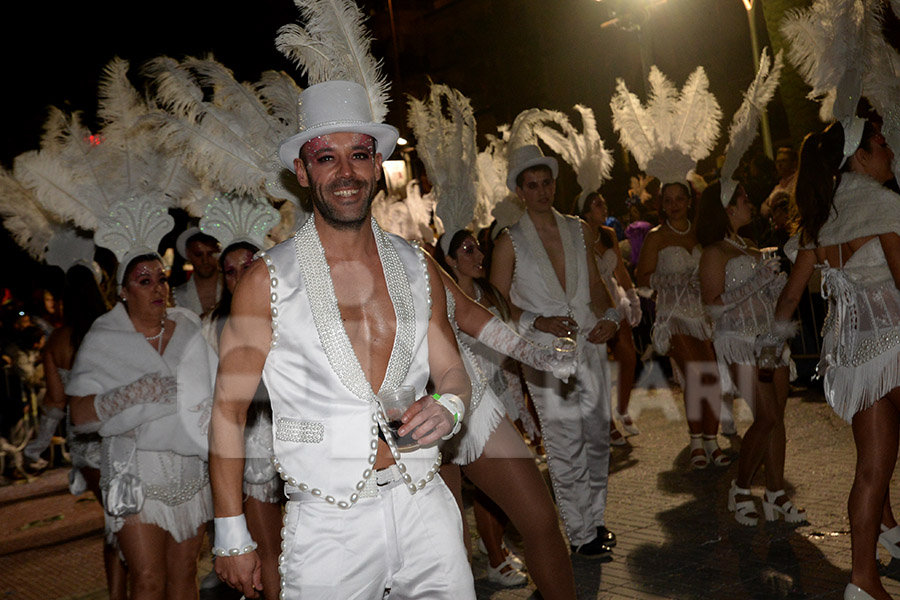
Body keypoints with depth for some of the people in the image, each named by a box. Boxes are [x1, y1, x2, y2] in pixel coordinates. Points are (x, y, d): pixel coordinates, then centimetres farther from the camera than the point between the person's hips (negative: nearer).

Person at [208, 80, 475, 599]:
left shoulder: (417, 269, 5)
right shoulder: (268, 281, -5)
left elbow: (452, 370, 13)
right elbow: (229, 409, -3)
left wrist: (448, 407, -11)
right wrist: (233, 537, -4)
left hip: (425, 509, 3)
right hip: (328, 525, -3)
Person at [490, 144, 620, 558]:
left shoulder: (579, 231, 11)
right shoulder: (510, 243, -2)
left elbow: (595, 284, 16)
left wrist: (609, 316, -2)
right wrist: (539, 322, -16)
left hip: (589, 344, 5)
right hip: (545, 353, -4)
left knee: (597, 438, 11)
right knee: (565, 447, -1)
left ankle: (594, 518, 30)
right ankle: (581, 532, 14)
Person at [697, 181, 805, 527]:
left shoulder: (747, 247, 18)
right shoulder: (715, 252, -7)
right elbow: (713, 304, -16)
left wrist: (777, 283, 9)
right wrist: (758, 281, -16)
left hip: (771, 339, 8)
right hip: (741, 342, -8)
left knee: (777, 418, 5)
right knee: (766, 418, -11)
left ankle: (776, 496, 11)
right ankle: (740, 490, 6)